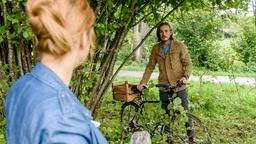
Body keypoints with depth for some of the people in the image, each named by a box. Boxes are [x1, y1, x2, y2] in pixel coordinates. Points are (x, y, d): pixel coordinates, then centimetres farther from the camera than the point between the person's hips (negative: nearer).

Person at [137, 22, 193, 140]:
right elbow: (150, 66, 9)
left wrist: (185, 76, -22)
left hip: (179, 86, -3)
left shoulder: (180, 46, -5)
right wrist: (143, 82, 3)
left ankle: (190, 137, 19)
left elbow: (188, 63, -5)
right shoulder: (156, 48, 5)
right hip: (163, 87, 3)